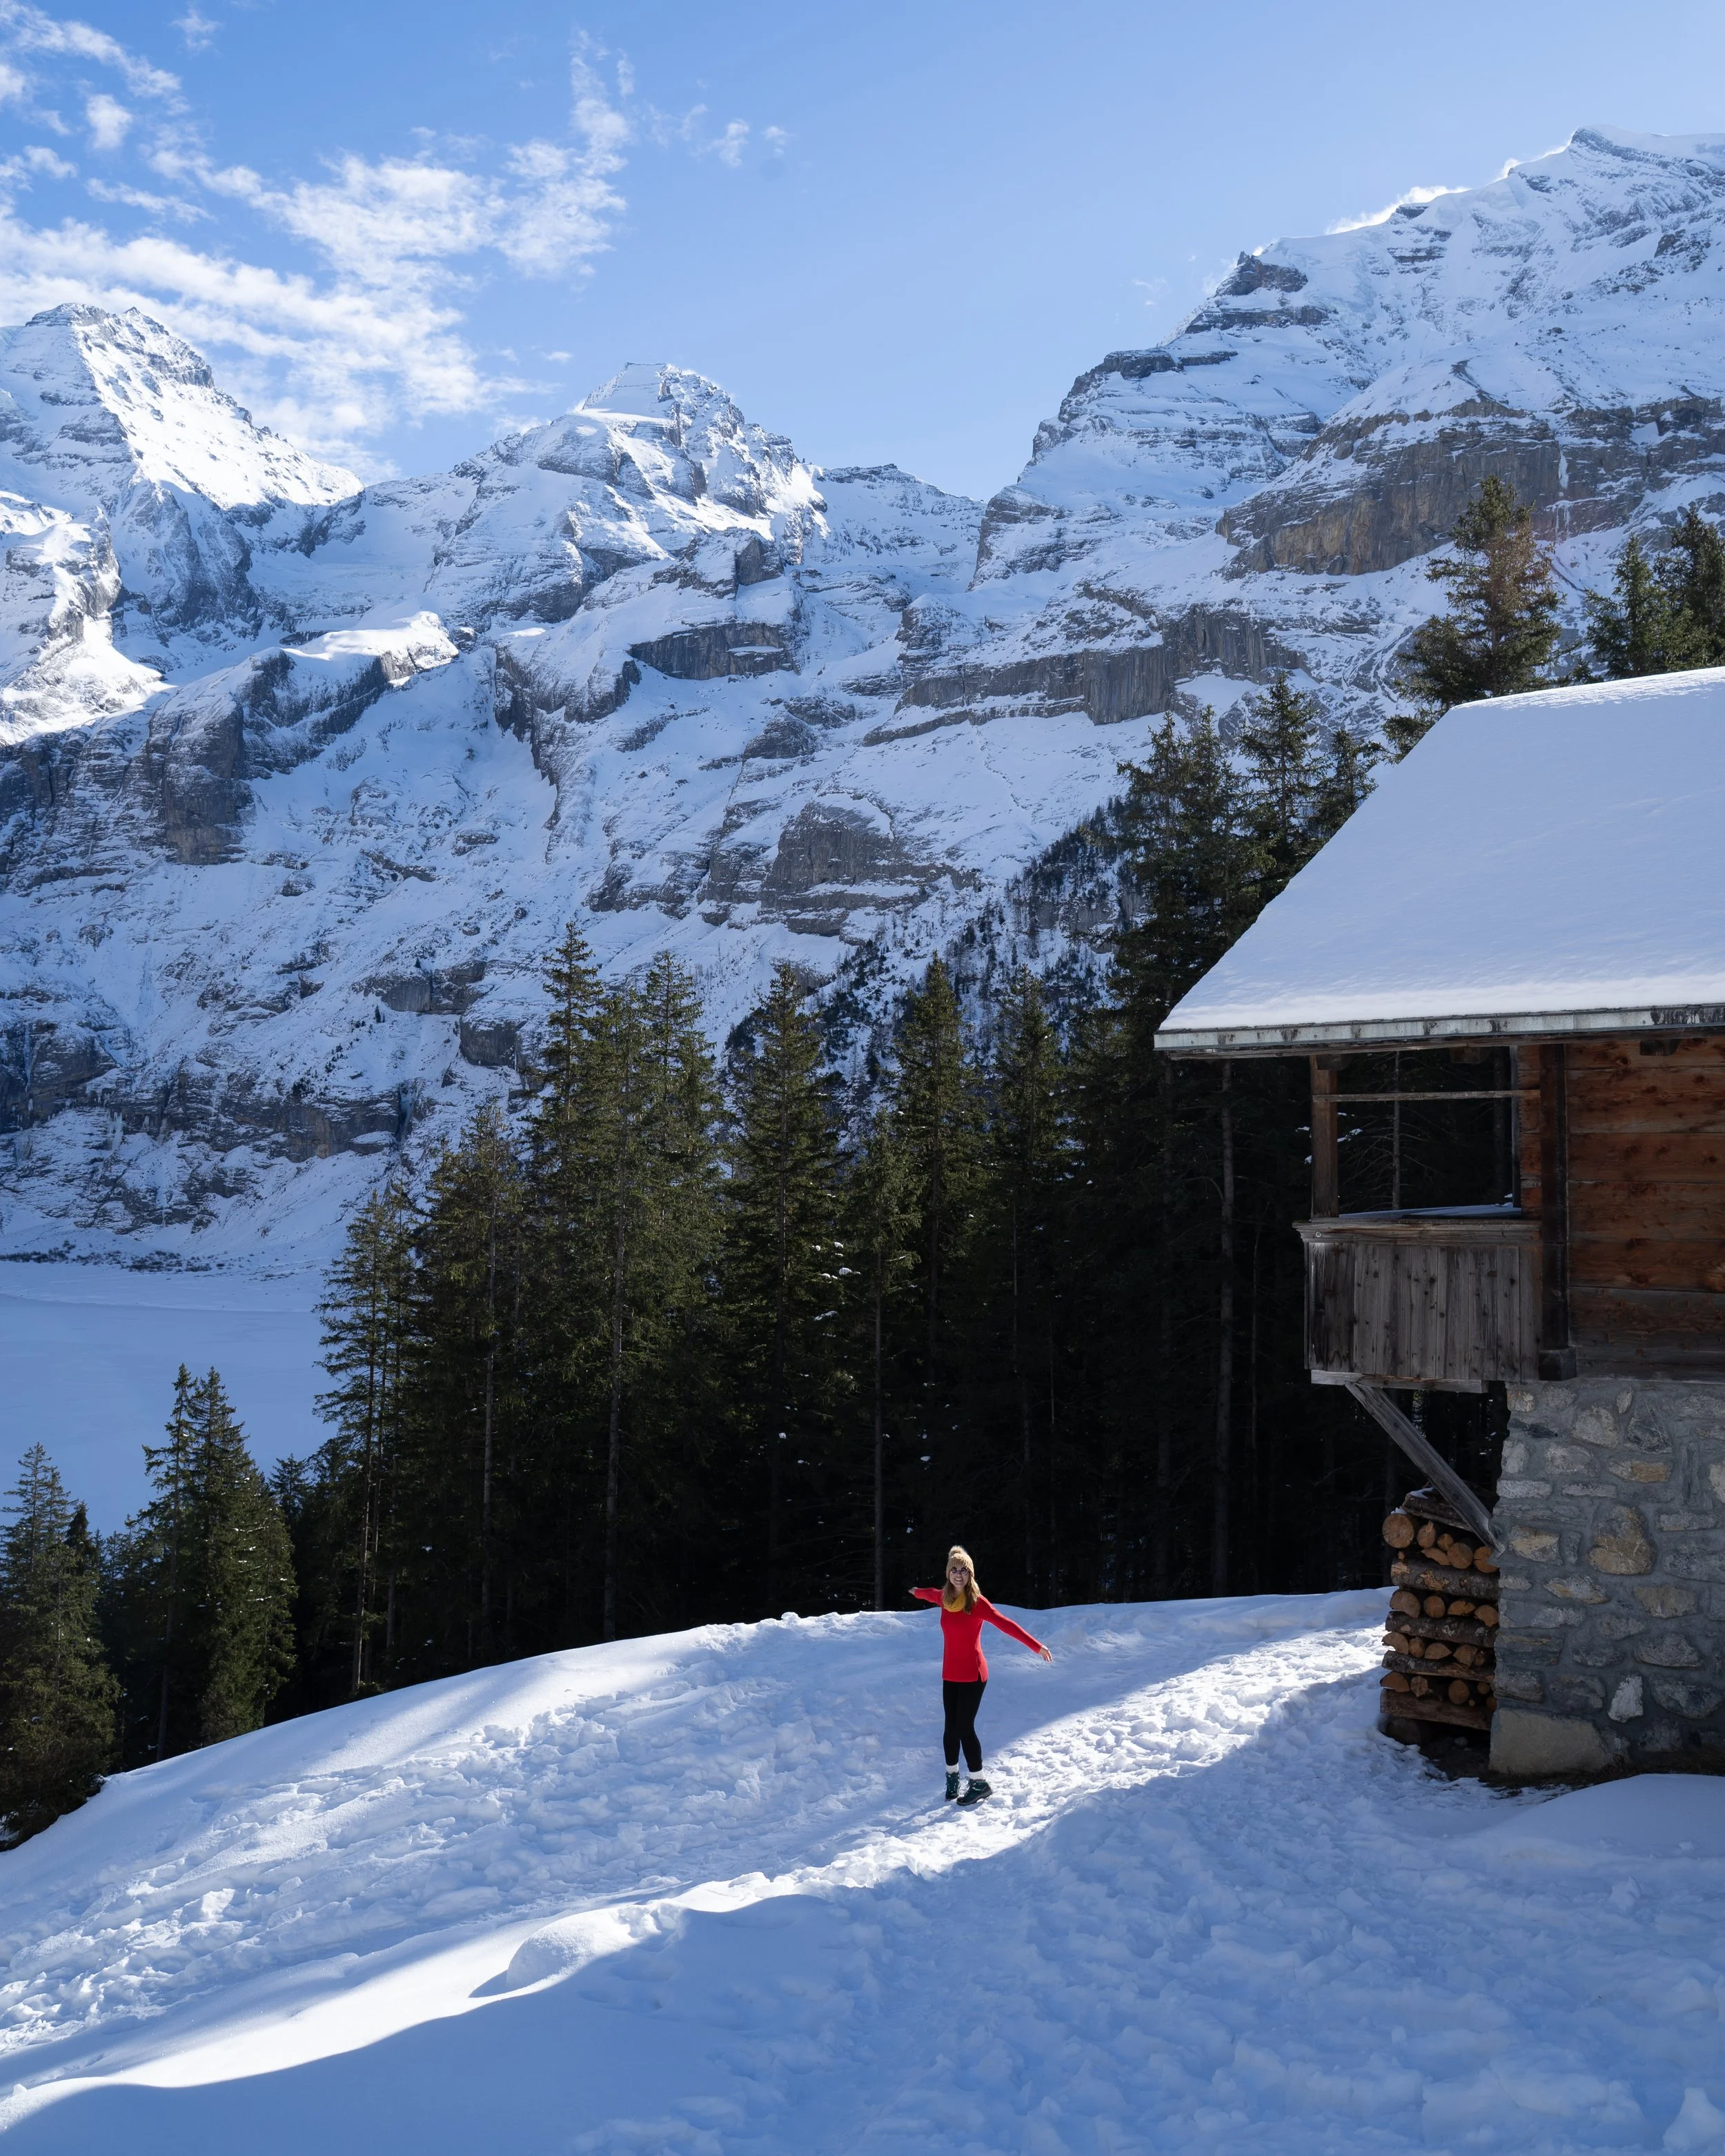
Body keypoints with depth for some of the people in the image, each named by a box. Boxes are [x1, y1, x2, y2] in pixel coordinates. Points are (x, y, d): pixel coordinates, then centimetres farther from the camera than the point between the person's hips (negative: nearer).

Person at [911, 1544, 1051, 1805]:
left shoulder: (977, 1602, -15)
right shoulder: (945, 1598, 3)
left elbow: (1006, 1625, -22)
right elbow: (931, 1593, 28)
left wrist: (1036, 1646, -31)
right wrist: (917, 1593, 51)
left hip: (972, 1675, -5)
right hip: (950, 1675, 5)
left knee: (964, 1728, -7)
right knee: (951, 1727, 7)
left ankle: (978, 1783, 4)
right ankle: (952, 1776, 25)